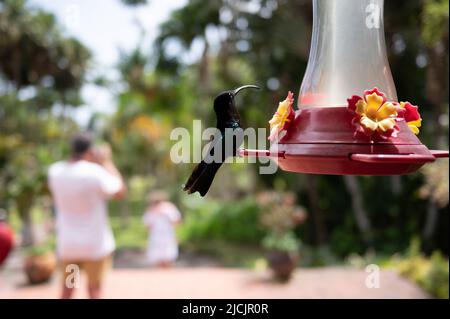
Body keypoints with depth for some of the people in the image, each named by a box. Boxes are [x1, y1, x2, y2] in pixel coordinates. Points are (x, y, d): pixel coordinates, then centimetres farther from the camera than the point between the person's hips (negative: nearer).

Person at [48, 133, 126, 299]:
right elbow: (120, 191, -8)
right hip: (95, 242, -5)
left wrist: (93, 161, 13)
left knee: (67, 288, 18)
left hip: (67, 241, 5)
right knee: (94, 289, 8)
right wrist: (107, 162, -2)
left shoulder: (55, 170, -3)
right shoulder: (95, 171, -19)